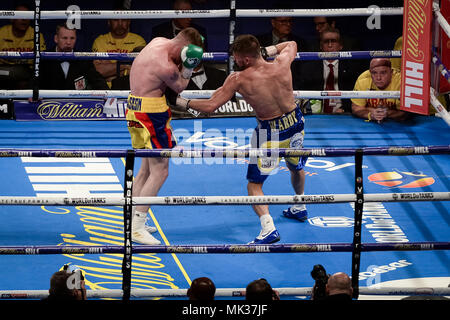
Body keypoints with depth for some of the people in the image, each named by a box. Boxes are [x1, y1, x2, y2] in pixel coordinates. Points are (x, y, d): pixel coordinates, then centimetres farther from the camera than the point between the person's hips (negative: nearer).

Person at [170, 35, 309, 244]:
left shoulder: (238, 80, -21)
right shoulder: (282, 64, -11)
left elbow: (210, 106, -20)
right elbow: (291, 45, 13)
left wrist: (180, 102, -9)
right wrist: (268, 51, 12)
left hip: (270, 131, -5)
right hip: (295, 123, 5)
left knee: (254, 184, 4)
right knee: (296, 167, 32)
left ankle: (268, 228, -15)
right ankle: (299, 208, 55)